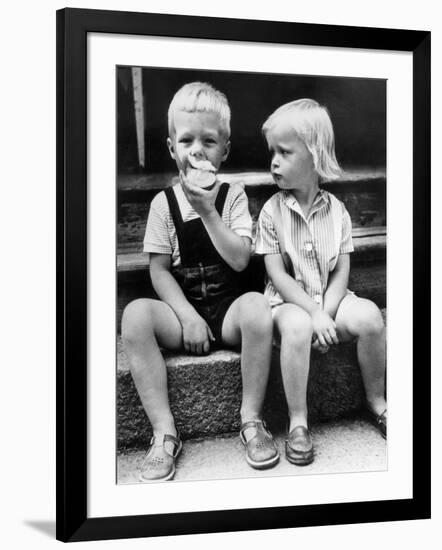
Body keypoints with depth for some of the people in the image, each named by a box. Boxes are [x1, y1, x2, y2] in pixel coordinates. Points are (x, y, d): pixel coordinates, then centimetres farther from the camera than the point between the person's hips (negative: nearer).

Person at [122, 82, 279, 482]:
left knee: (257, 305, -34)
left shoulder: (233, 196, 2)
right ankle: (164, 433, -21)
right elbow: (159, 270, 0)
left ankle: (251, 419, -16)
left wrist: (207, 211, -17)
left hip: (228, 308, 0)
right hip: (182, 309, 1)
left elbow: (240, 260, -9)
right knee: (135, 315, -29)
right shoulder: (164, 203, 3)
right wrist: (187, 315, -12)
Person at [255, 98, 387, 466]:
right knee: (296, 327, -35)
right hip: (289, 301, -2)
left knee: (369, 316, -24)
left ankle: (377, 402, 0)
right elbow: (278, 274, -10)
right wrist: (314, 313, -21)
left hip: (329, 299, 3)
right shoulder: (272, 211, -7)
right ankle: (298, 421, -19)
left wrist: (326, 315, -17)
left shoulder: (336, 210, -1)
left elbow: (341, 272, -1)